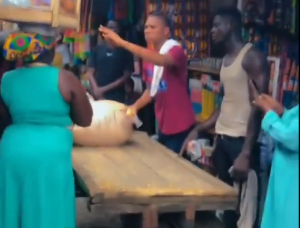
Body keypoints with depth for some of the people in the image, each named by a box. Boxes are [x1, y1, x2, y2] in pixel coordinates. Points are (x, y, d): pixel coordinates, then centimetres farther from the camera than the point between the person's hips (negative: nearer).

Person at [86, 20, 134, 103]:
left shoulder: (125, 51, 2)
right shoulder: (97, 49, 9)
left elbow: (126, 76, -1)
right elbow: (90, 72, 9)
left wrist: (105, 89, -7)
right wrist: (96, 89, -8)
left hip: (116, 97, -2)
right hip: (97, 95, 2)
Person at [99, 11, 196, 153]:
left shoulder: (176, 51, -16)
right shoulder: (149, 58, 6)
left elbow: (162, 60, -39)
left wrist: (122, 42, -42)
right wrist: (135, 106, -6)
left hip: (180, 126, -7)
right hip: (163, 126, 7)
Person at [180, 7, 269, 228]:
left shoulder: (252, 57, -9)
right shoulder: (226, 59, 16)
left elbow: (258, 107, -14)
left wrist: (246, 153, -21)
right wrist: (198, 130, 16)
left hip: (242, 141, -8)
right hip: (222, 138, 8)